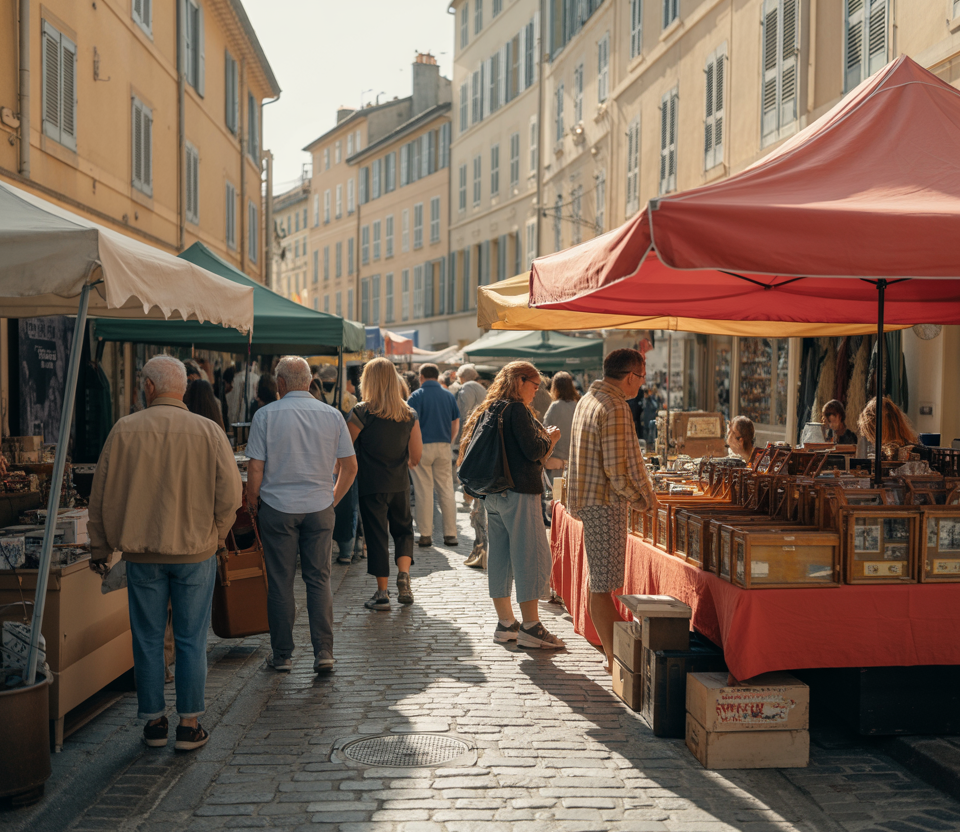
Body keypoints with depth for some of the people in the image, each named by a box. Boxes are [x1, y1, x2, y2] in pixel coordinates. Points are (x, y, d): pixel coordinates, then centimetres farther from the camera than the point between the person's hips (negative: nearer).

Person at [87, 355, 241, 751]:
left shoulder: (124, 430, -4)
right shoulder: (209, 431, -6)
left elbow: (103, 494, 2)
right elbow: (230, 494, -6)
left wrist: (101, 546, 13)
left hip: (142, 553, 1)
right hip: (195, 551, 0)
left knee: (147, 640, 10)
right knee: (191, 640, 7)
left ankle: (154, 722, 18)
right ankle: (189, 724, 11)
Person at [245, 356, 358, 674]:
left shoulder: (266, 415, -6)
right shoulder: (332, 415, 2)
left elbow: (255, 468, -7)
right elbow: (350, 466, 3)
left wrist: (253, 502, 8)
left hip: (278, 507, -2)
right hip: (319, 508, 2)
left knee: (280, 583, 6)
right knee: (319, 580, 8)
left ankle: (282, 655, 13)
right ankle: (323, 651, 4)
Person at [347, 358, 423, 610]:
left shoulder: (362, 413, -11)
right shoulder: (409, 414, 0)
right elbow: (417, 454, 3)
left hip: (371, 484, -3)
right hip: (400, 484, 3)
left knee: (377, 535, 4)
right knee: (403, 530, 19)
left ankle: (382, 592, 8)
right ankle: (403, 576, 0)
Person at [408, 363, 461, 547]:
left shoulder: (416, 396, -6)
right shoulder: (449, 396, 7)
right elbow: (456, 424, 9)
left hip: (423, 447, -4)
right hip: (444, 447, 4)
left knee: (424, 491, 1)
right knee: (446, 490, 7)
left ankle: (426, 535, 3)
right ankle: (450, 534, 8)